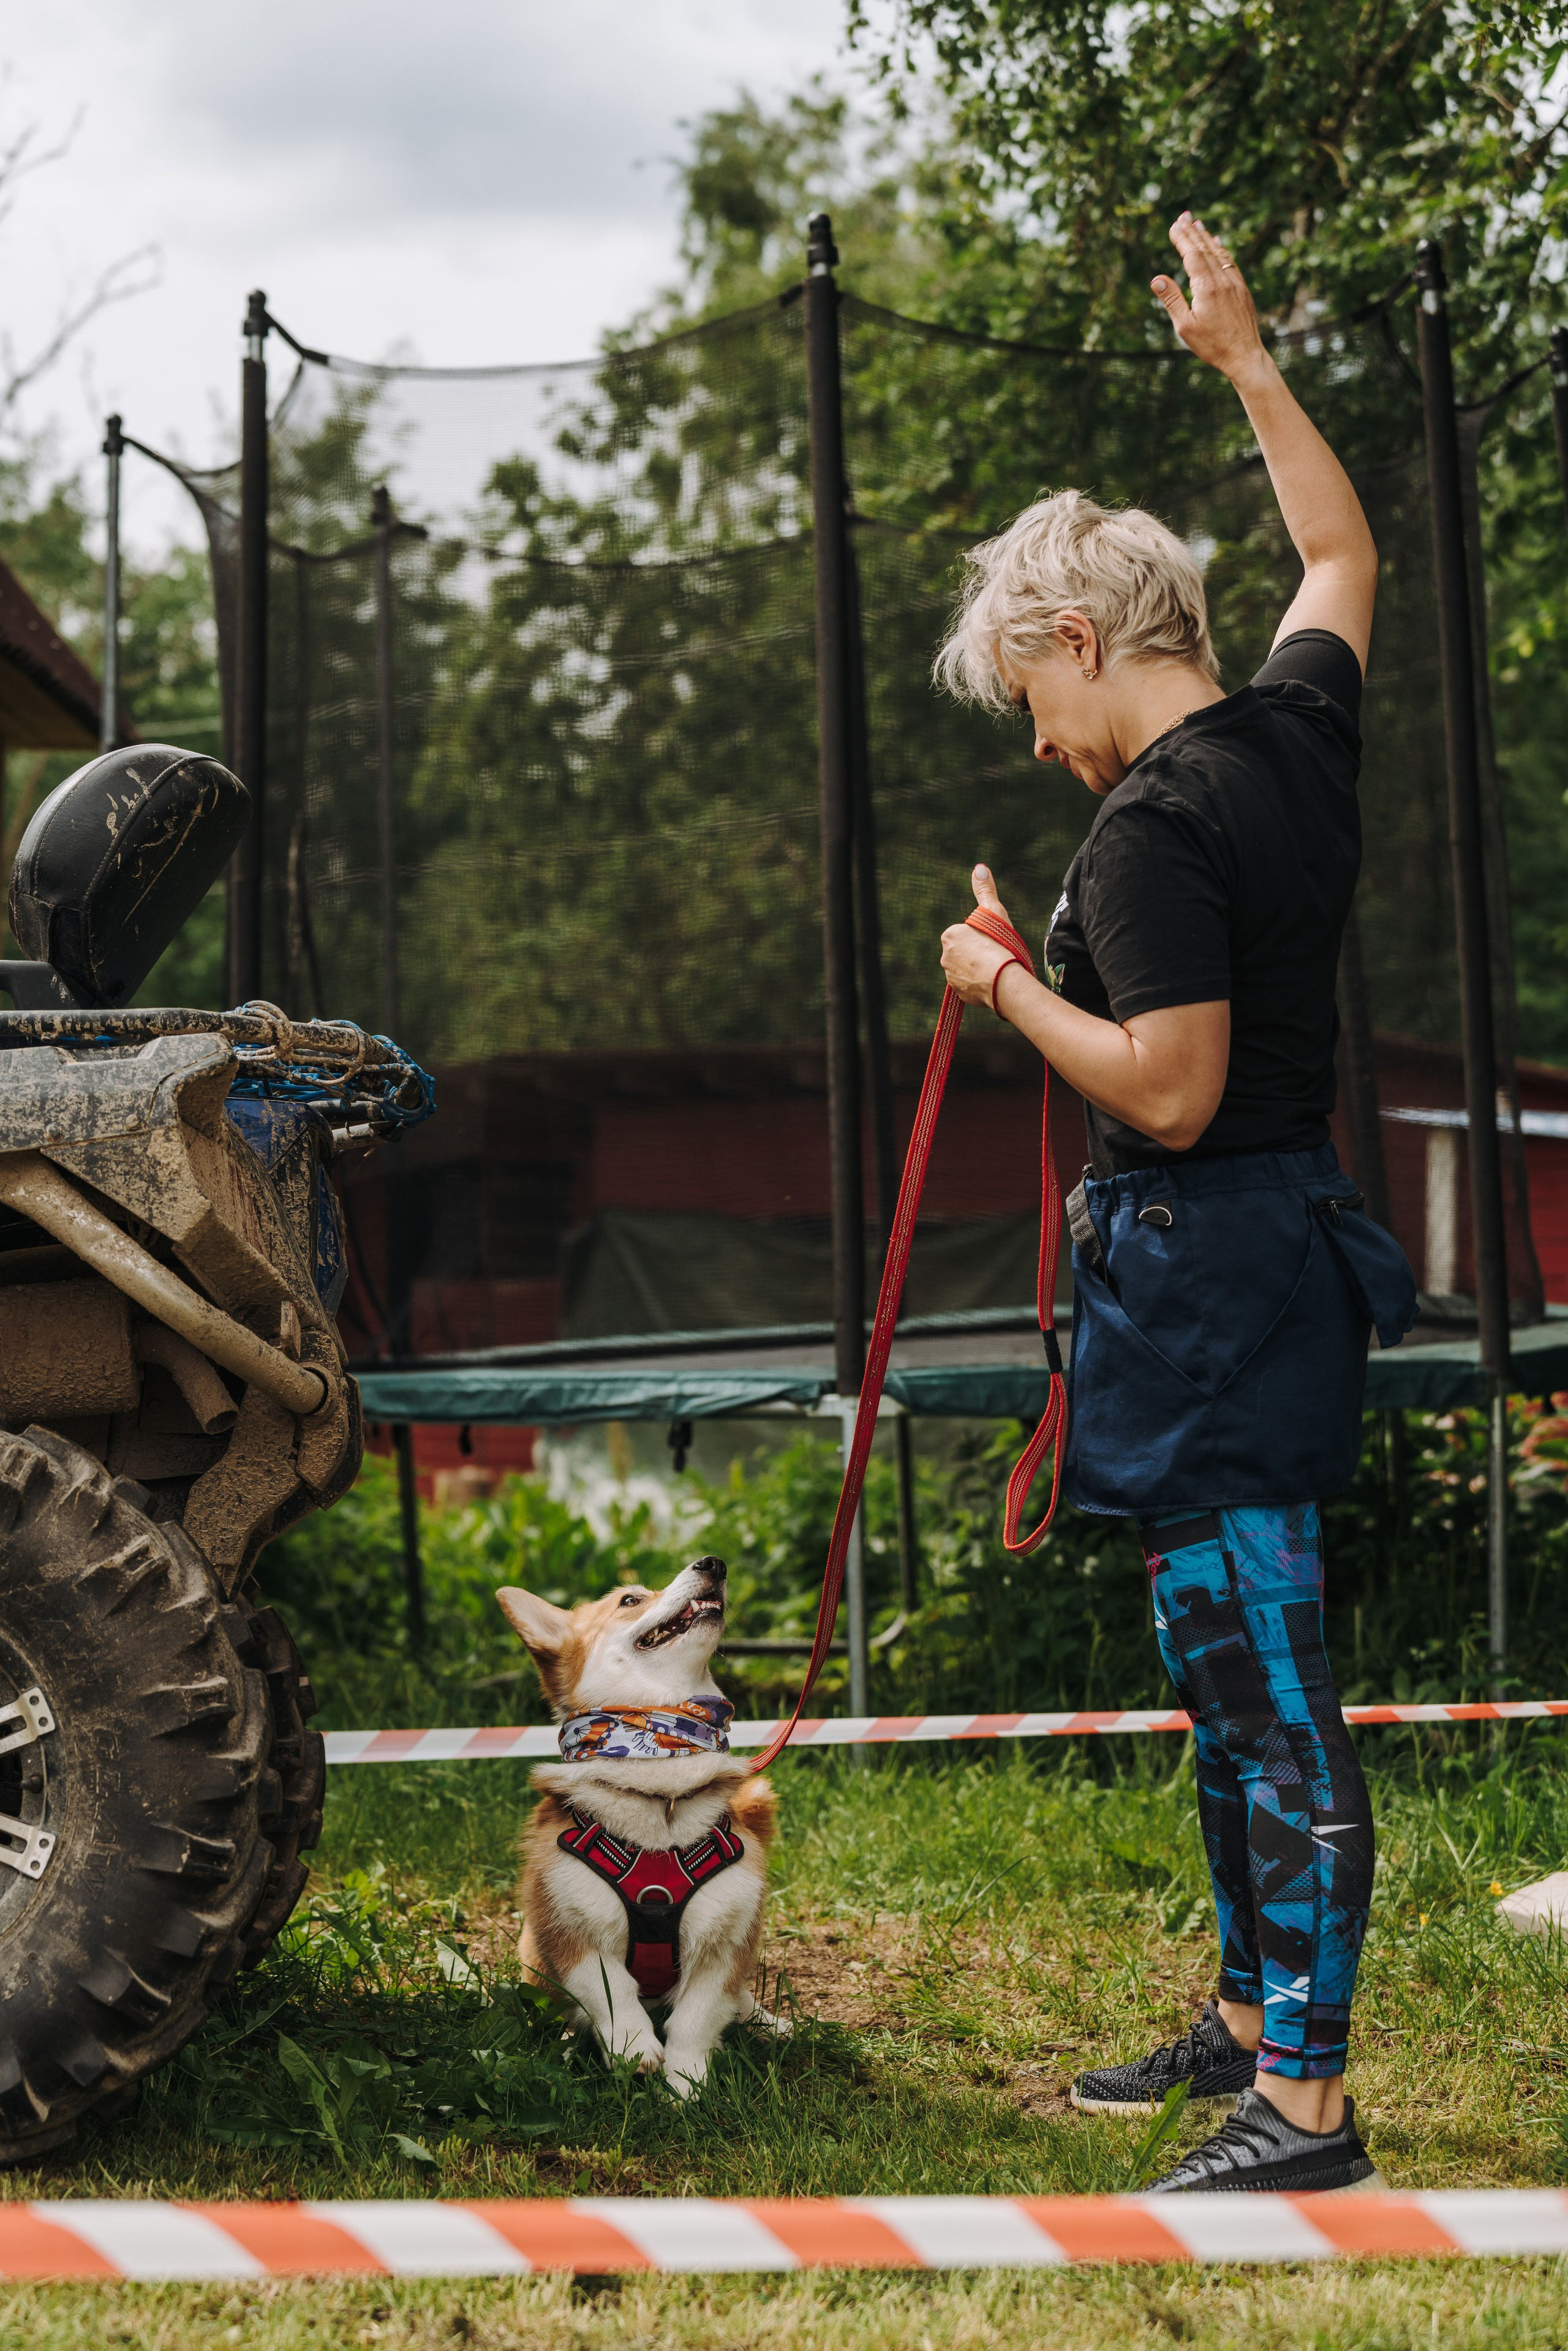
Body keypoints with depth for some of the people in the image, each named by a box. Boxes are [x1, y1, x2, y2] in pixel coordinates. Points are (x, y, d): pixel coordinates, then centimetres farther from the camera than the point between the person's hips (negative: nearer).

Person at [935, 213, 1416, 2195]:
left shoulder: (1154, 825, -19)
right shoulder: (1299, 727, 7)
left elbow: (1170, 1090, -23)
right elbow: (1342, 556, 27)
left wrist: (1011, 985, -9)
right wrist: (1245, 359, 33)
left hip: (1206, 1270, -10)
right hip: (1278, 1248, 10)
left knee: (1263, 1685, -6)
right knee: (1234, 1666, 19)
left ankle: (1303, 2108, 0)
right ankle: (1249, 2017, 31)